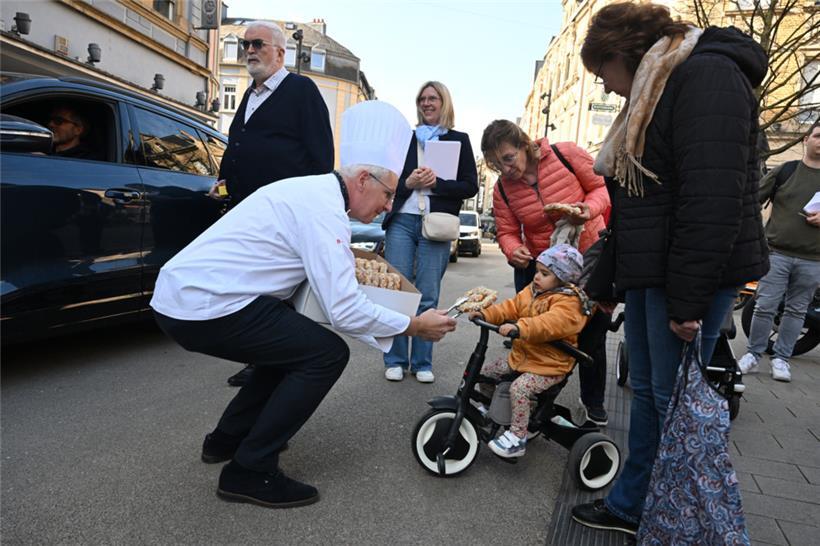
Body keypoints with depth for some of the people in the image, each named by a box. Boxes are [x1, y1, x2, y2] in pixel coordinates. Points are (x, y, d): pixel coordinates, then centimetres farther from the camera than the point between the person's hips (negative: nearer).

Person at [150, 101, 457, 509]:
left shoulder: (314, 192, 13)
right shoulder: (323, 208, -17)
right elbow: (343, 310, -22)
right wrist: (415, 326, -9)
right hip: (206, 306, -10)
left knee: (295, 346, 21)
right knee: (326, 354, -9)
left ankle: (229, 438, 31)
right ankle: (250, 472, 2)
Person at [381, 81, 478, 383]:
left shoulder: (459, 140, 11)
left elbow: (470, 186, 2)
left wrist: (435, 183, -12)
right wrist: (408, 182, -7)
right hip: (401, 220, 2)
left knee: (428, 296, 0)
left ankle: (422, 363, 12)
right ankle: (395, 360, 10)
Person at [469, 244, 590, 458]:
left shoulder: (568, 301, -20)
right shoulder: (531, 291, 8)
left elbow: (553, 322, -38)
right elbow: (512, 306, 3)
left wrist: (520, 327, -51)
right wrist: (486, 314, -13)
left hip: (549, 365, -9)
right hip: (521, 356, 9)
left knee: (518, 389, -28)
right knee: (485, 371, 11)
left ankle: (517, 437, -12)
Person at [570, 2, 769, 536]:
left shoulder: (706, 75, -10)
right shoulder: (652, 93, 20)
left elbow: (713, 198, -21)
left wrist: (689, 298, -22)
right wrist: (606, 283, 20)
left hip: (692, 274, -9)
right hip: (647, 271, 9)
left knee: (672, 399, -1)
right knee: (646, 391, 13)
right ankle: (629, 506, 26)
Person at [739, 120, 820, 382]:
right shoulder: (784, 171, 4)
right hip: (777, 253, -2)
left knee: (797, 311, 8)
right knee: (765, 307, -3)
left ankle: (781, 358, 18)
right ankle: (753, 354, 9)